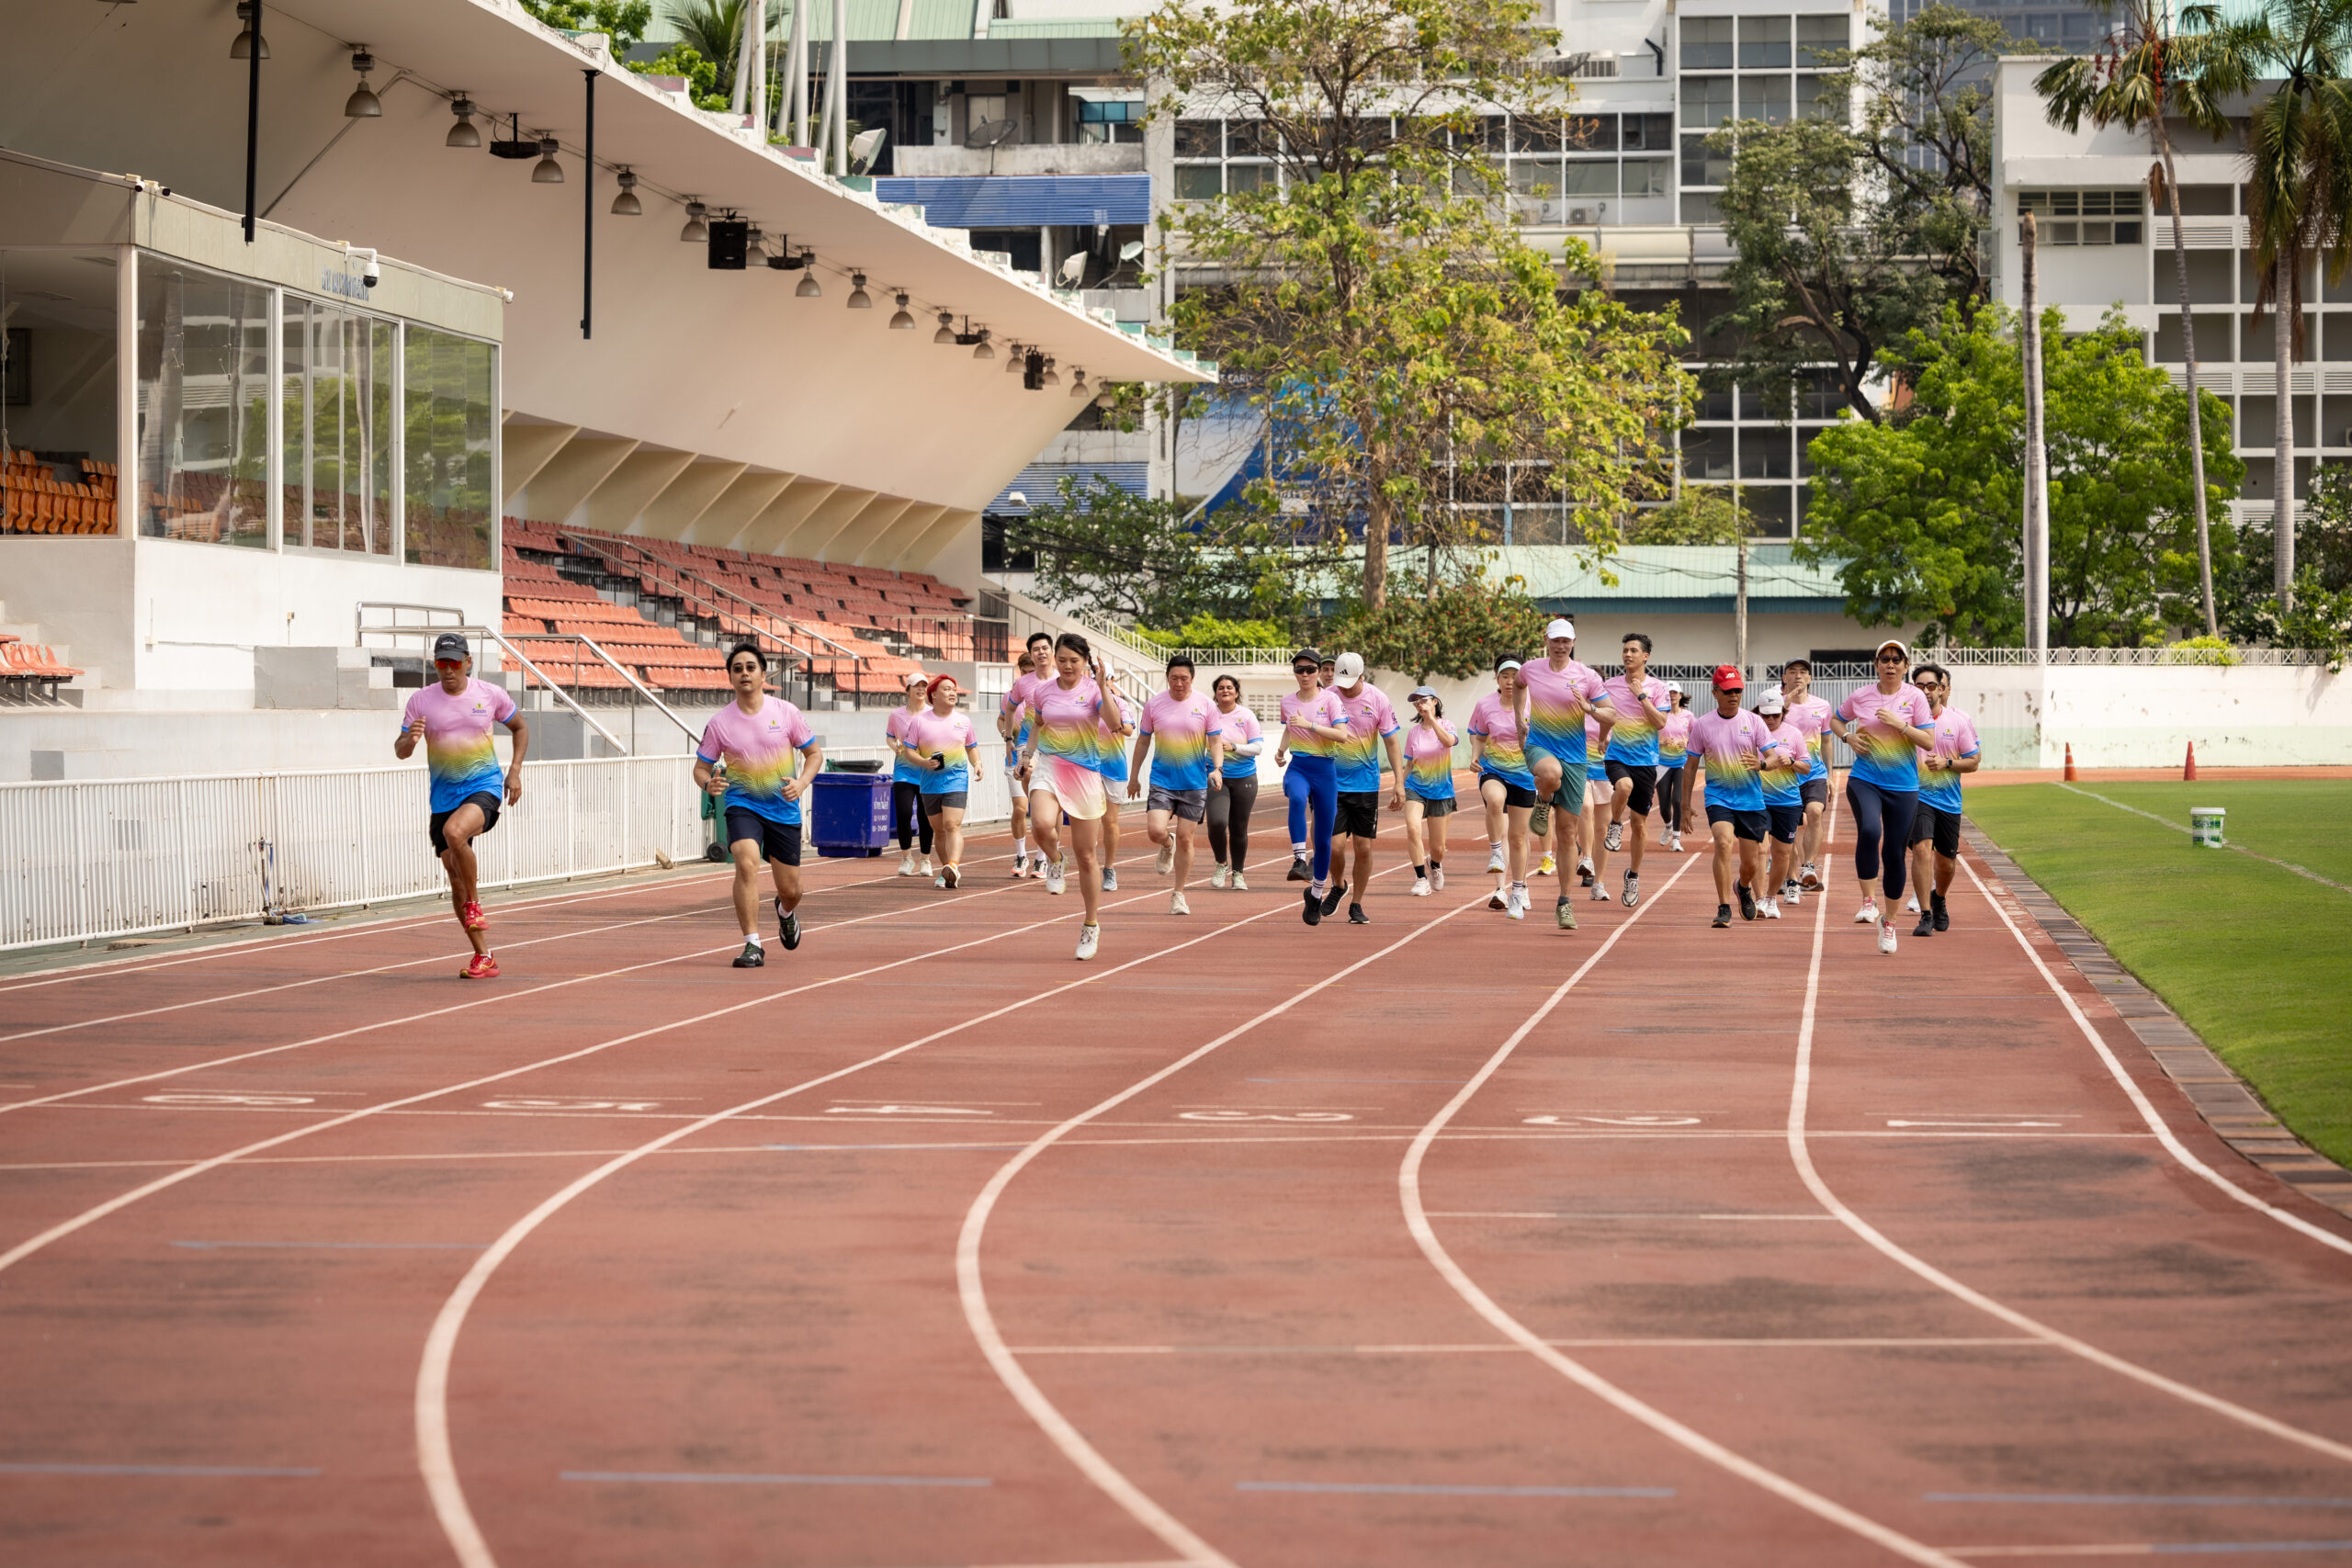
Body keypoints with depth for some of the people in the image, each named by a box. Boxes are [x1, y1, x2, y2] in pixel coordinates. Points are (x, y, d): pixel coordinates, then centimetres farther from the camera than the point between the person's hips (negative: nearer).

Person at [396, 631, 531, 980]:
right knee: (455, 877, 2)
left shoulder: (491, 695, -1)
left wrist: (514, 771, 5)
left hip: (484, 787, -3)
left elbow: (520, 727, 16)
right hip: (443, 795, 3)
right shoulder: (421, 701, 0)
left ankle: (474, 904, -11)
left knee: (454, 832, -34)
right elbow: (400, 751, 3)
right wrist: (410, 739, -21)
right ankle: (484, 958, 11)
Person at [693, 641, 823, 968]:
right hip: (742, 805, -1)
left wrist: (801, 783, -13)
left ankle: (785, 912, 46)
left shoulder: (786, 712, -5)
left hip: (784, 809, 1)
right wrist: (708, 782, -20)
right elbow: (701, 767, 3)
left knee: (789, 890, 6)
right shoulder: (719, 723, -6)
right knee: (747, 863, -29)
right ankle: (752, 945, -22)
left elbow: (814, 753, 5)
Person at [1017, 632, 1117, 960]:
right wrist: (1028, 755, 10)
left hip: (1085, 773, -1)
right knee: (1041, 825, -32)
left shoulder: (1093, 689, -4)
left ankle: (1092, 926, 19)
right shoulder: (1042, 691, 5)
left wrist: (1103, 687, -28)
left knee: (1086, 856, 4)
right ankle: (1053, 860, 4)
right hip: (1048, 766, 1)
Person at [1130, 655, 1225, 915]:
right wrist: (1134, 777, 12)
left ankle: (1178, 894, 14)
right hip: (1162, 780, 0)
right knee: (1156, 831, -16)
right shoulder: (1154, 704, 1)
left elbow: (1215, 742, 2)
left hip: (1194, 783, 0)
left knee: (1185, 838, 1)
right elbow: (1143, 741, 10)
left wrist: (1217, 769, -16)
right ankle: (1167, 846, 22)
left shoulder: (1205, 705, -2)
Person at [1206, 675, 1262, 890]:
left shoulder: (1246, 716, 0)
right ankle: (1221, 864, 5)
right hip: (1216, 777, -1)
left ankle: (1237, 873, 21)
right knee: (1217, 822, -19)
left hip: (1244, 778, 1)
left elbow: (1258, 747, -3)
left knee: (1239, 828, 5)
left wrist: (1234, 747, -16)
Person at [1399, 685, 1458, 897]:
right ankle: (1421, 879, -18)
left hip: (1440, 790, -1)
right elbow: (1409, 764, 12)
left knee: (1438, 847, 5)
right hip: (1415, 787, 1)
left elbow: (1449, 741, -27)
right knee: (1413, 828, -27)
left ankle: (1434, 864, 42)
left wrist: (1431, 718, -25)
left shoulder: (1446, 726, -2)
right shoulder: (1413, 731, 4)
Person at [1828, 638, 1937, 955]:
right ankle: (1868, 901, -16)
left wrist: (1899, 724, -17)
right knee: (1869, 831, -29)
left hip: (1903, 786, 0)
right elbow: (1836, 720, 20)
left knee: (1896, 854, 5)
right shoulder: (1860, 696, 2)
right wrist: (1848, 737, 0)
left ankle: (1889, 921, 23)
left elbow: (1929, 741, -6)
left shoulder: (1915, 697, -2)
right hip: (1864, 780, 0)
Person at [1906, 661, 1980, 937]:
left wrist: (1946, 763, -15)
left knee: (1946, 862, 11)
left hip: (1949, 800, 2)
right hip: (1917, 796, -2)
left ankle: (1939, 901, 43)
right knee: (1921, 848, -23)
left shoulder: (1960, 720, -1)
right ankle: (1926, 916, -19)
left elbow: (1973, 762, 2)